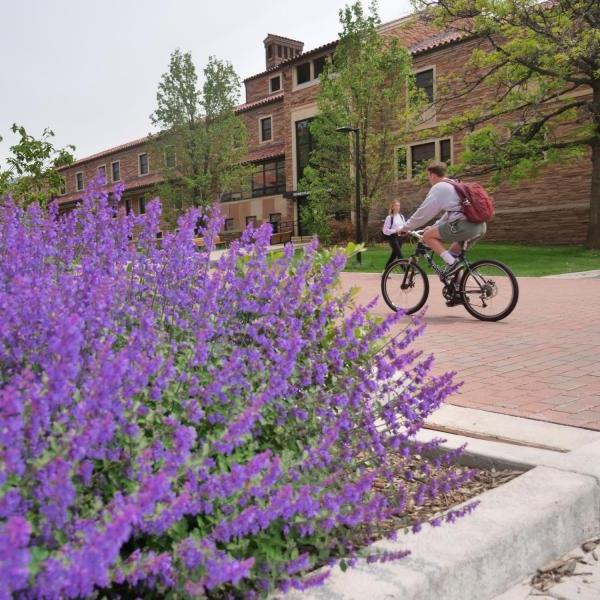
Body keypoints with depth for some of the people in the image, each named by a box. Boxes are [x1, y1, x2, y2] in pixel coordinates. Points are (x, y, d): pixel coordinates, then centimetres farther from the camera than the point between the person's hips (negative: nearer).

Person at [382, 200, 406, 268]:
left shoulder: (401, 216, 9)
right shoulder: (389, 217, -9)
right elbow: (385, 230, -12)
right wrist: (395, 231, -22)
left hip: (399, 237, 7)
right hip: (393, 237, -7)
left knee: (394, 254, 12)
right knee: (400, 254, -12)